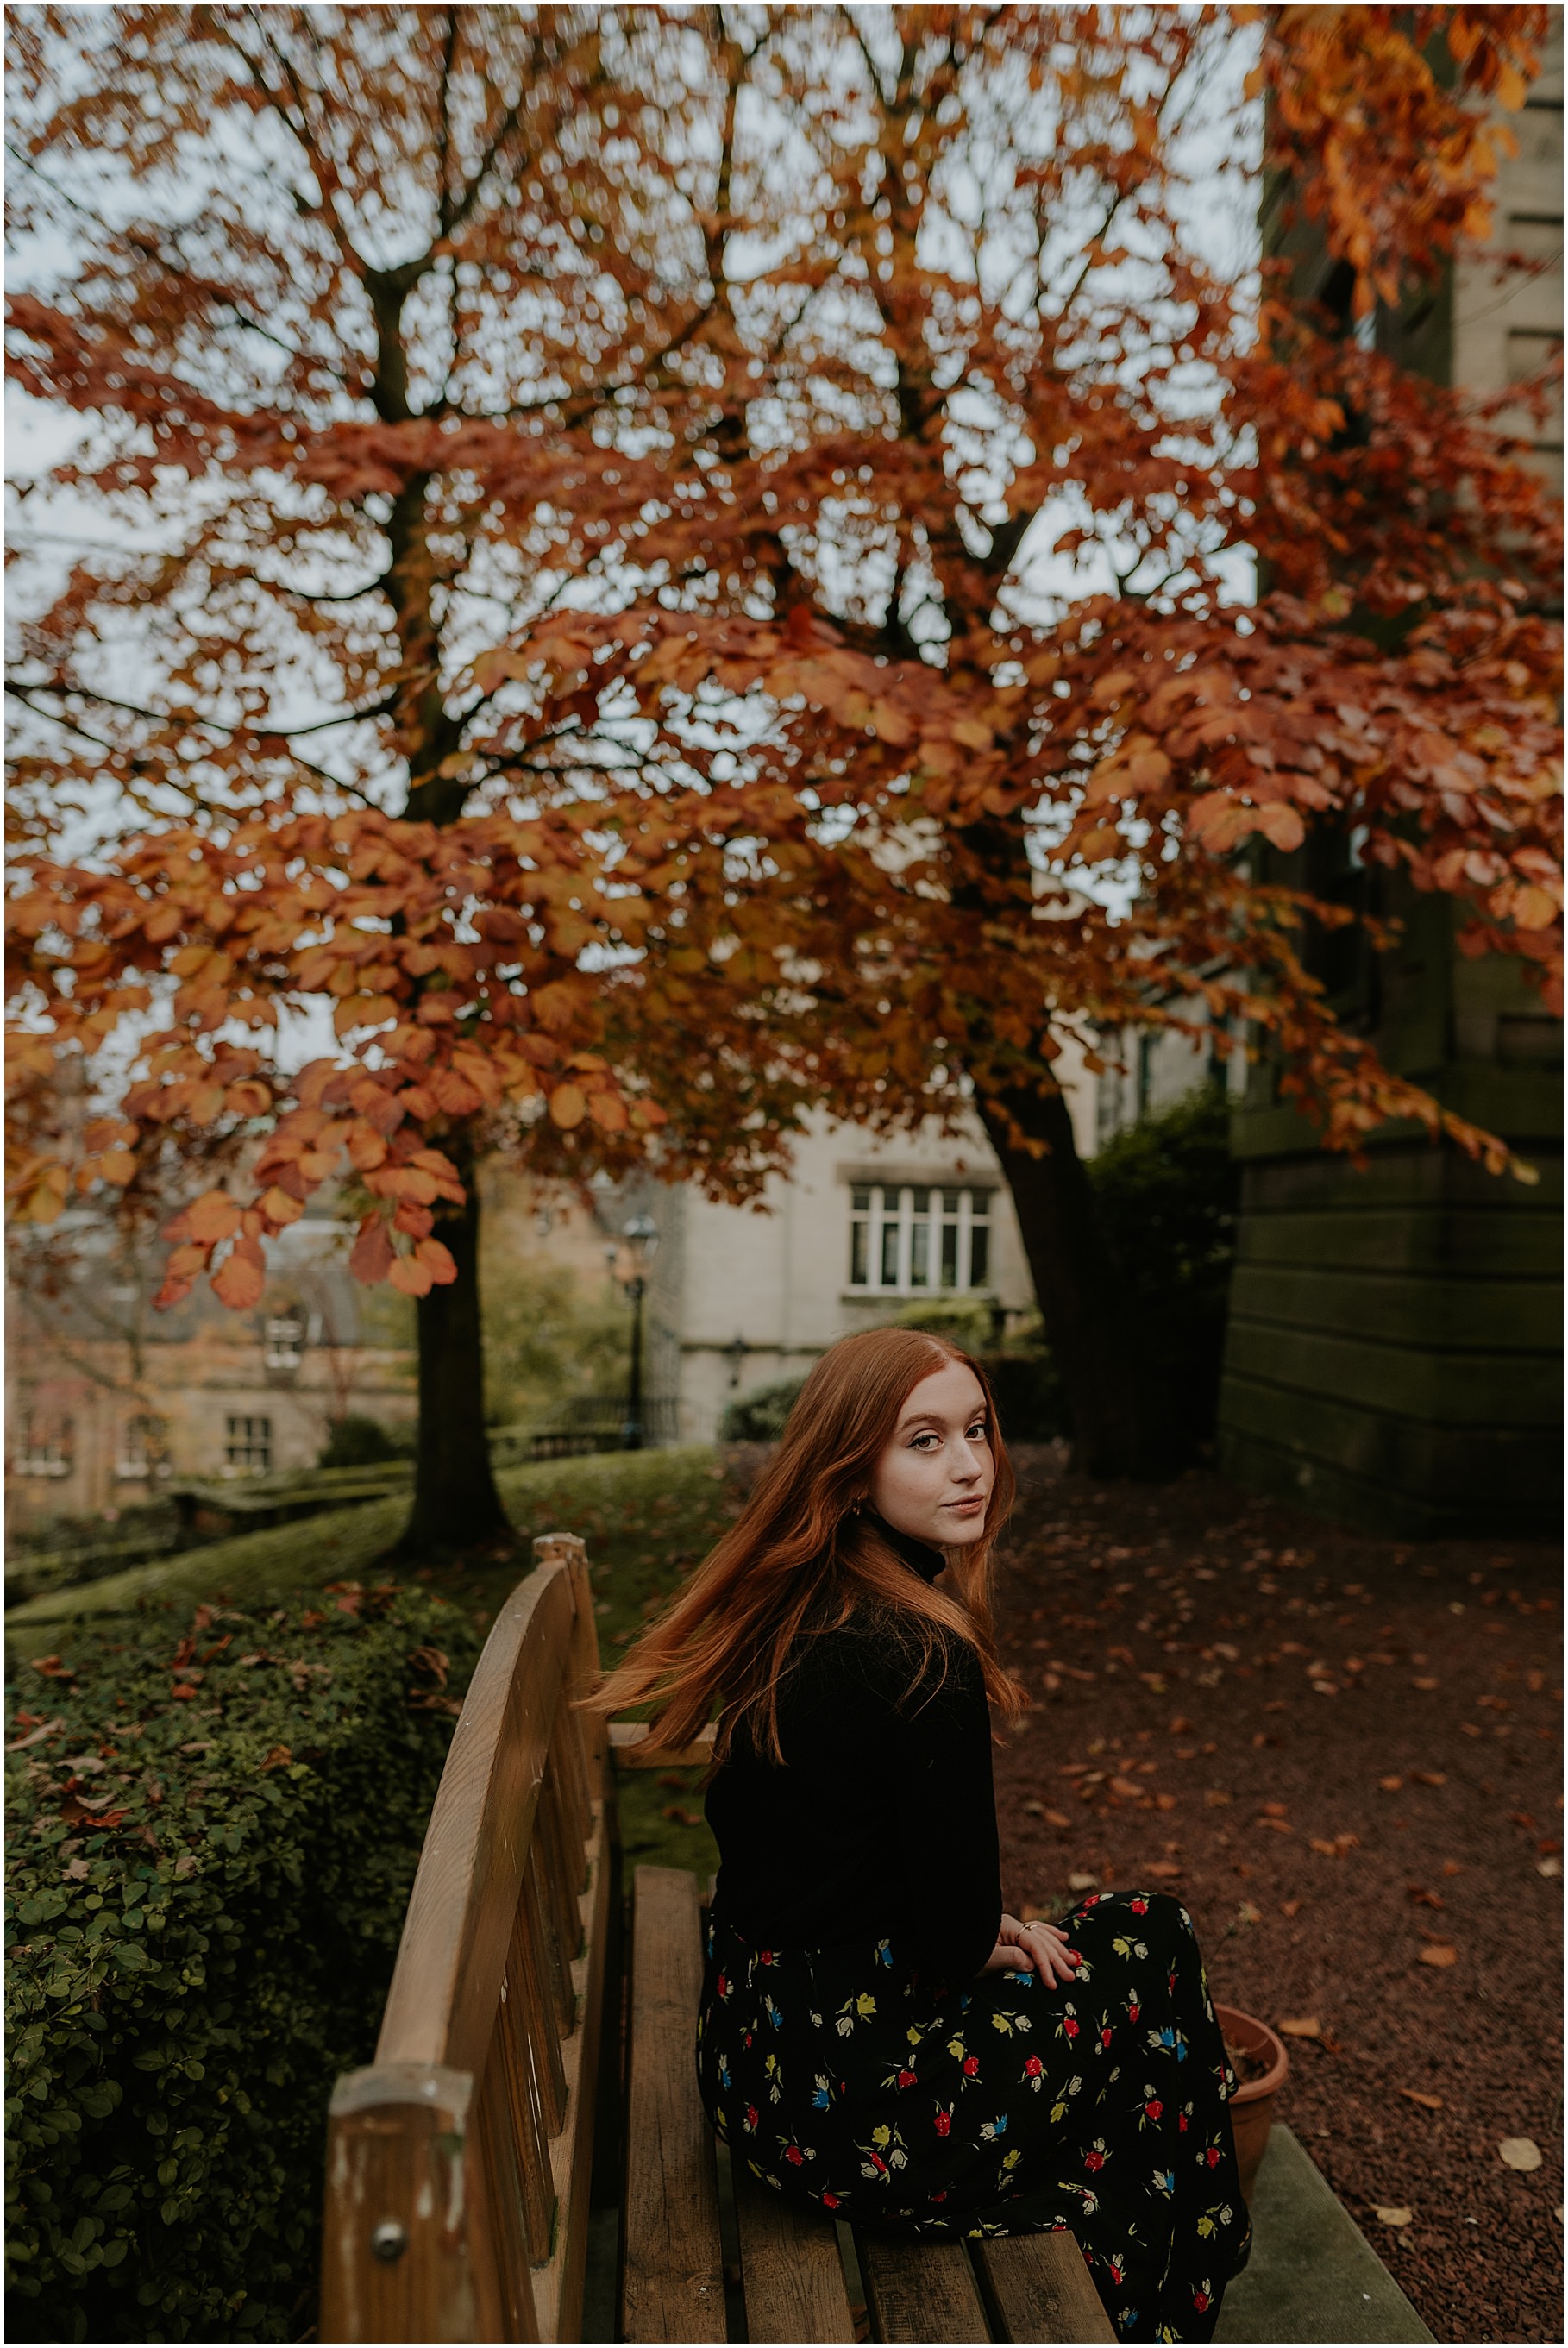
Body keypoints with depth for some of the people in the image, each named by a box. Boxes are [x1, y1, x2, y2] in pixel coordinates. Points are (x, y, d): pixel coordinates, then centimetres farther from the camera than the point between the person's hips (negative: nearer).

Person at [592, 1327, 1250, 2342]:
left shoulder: (793, 1617, 0)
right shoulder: (920, 1659, -27)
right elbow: (955, 1939, -19)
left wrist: (983, 1930, 6)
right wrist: (998, 1944, 4)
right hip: (848, 2110, -8)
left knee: (1143, 1926, 19)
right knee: (1154, 1958, 10)